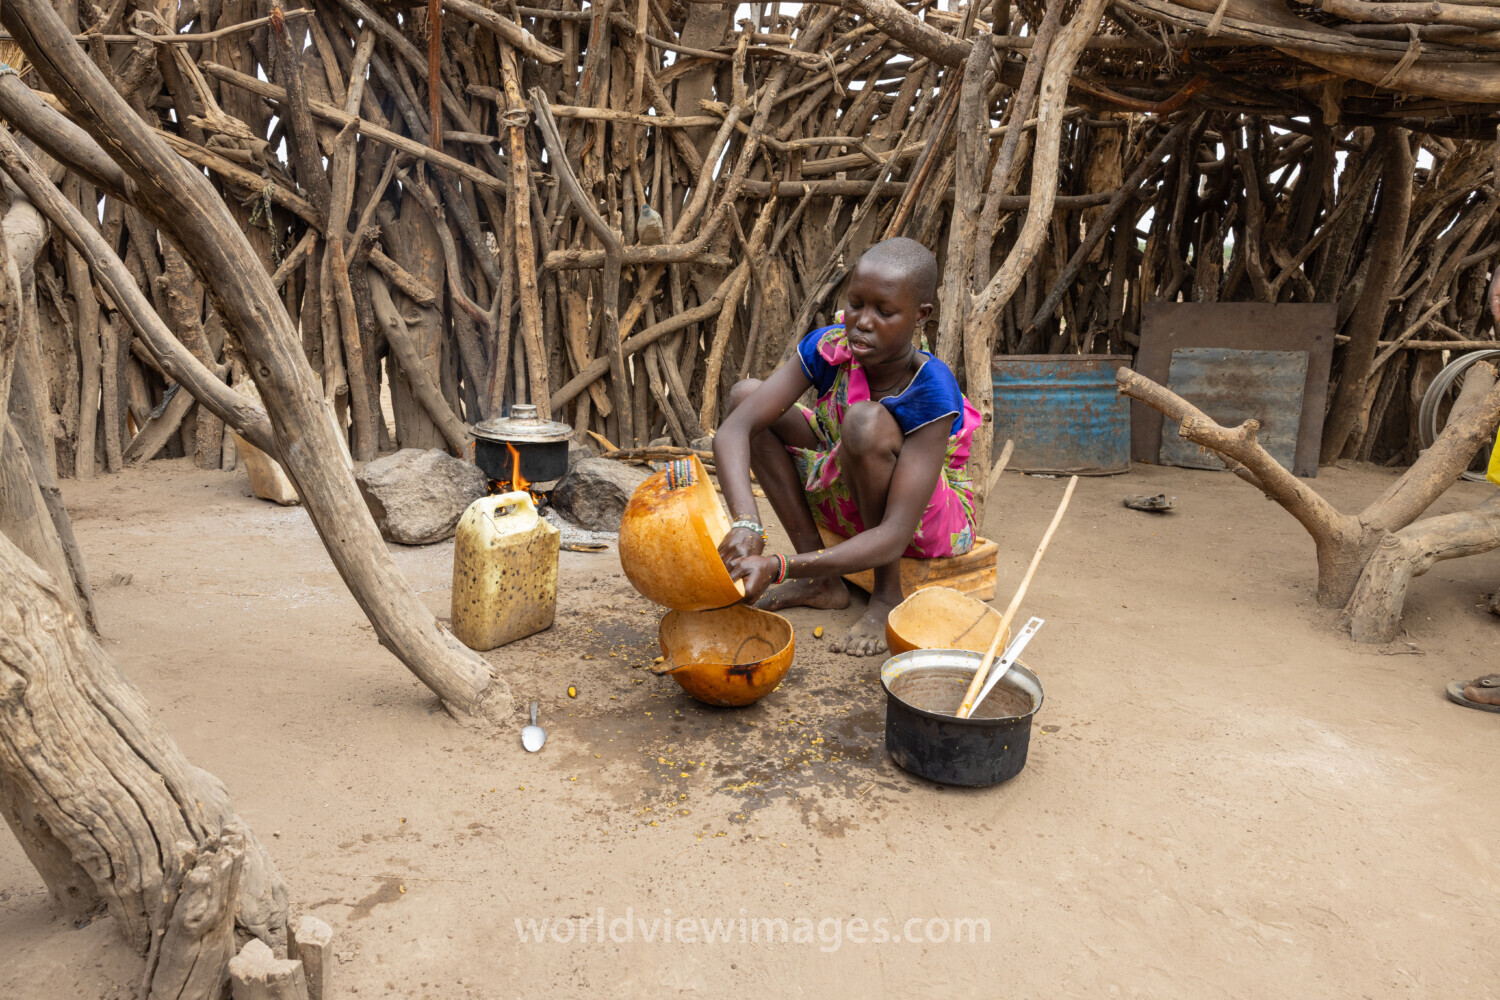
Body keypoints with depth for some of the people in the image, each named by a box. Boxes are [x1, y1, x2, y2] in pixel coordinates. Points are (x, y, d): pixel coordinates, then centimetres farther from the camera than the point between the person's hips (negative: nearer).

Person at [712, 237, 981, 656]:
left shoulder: (932, 393, -31)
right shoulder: (828, 348, -19)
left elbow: (894, 537, -37)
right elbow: (733, 430, -27)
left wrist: (778, 568, -47)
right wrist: (746, 524, -45)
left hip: (931, 518, -5)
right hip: (851, 502, 6)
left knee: (866, 420, -36)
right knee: (746, 394, -13)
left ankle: (888, 594, -16)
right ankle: (824, 582, -10)